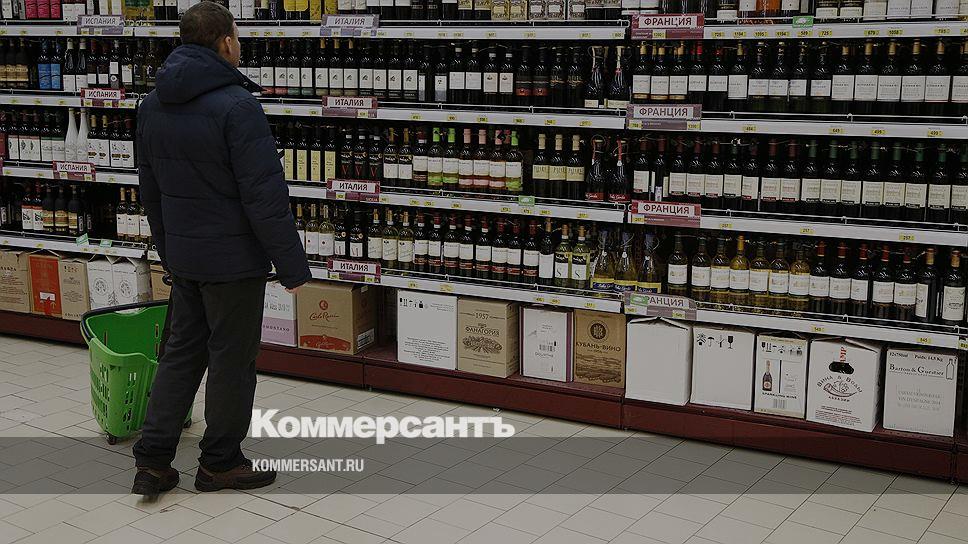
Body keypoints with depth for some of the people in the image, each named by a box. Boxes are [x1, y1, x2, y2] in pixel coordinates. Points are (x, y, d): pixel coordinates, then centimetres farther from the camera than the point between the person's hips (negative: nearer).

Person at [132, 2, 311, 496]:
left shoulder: (153, 105, 7)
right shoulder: (236, 105, -19)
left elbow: (149, 190, 15)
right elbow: (265, 196, -21)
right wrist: (293, 266, -15)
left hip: (183, 254, 7)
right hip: (234, 256, -7)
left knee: (181, 351, 17)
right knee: (231, 360, 6)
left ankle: (152, 460, 18)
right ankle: (220, 463, 19)